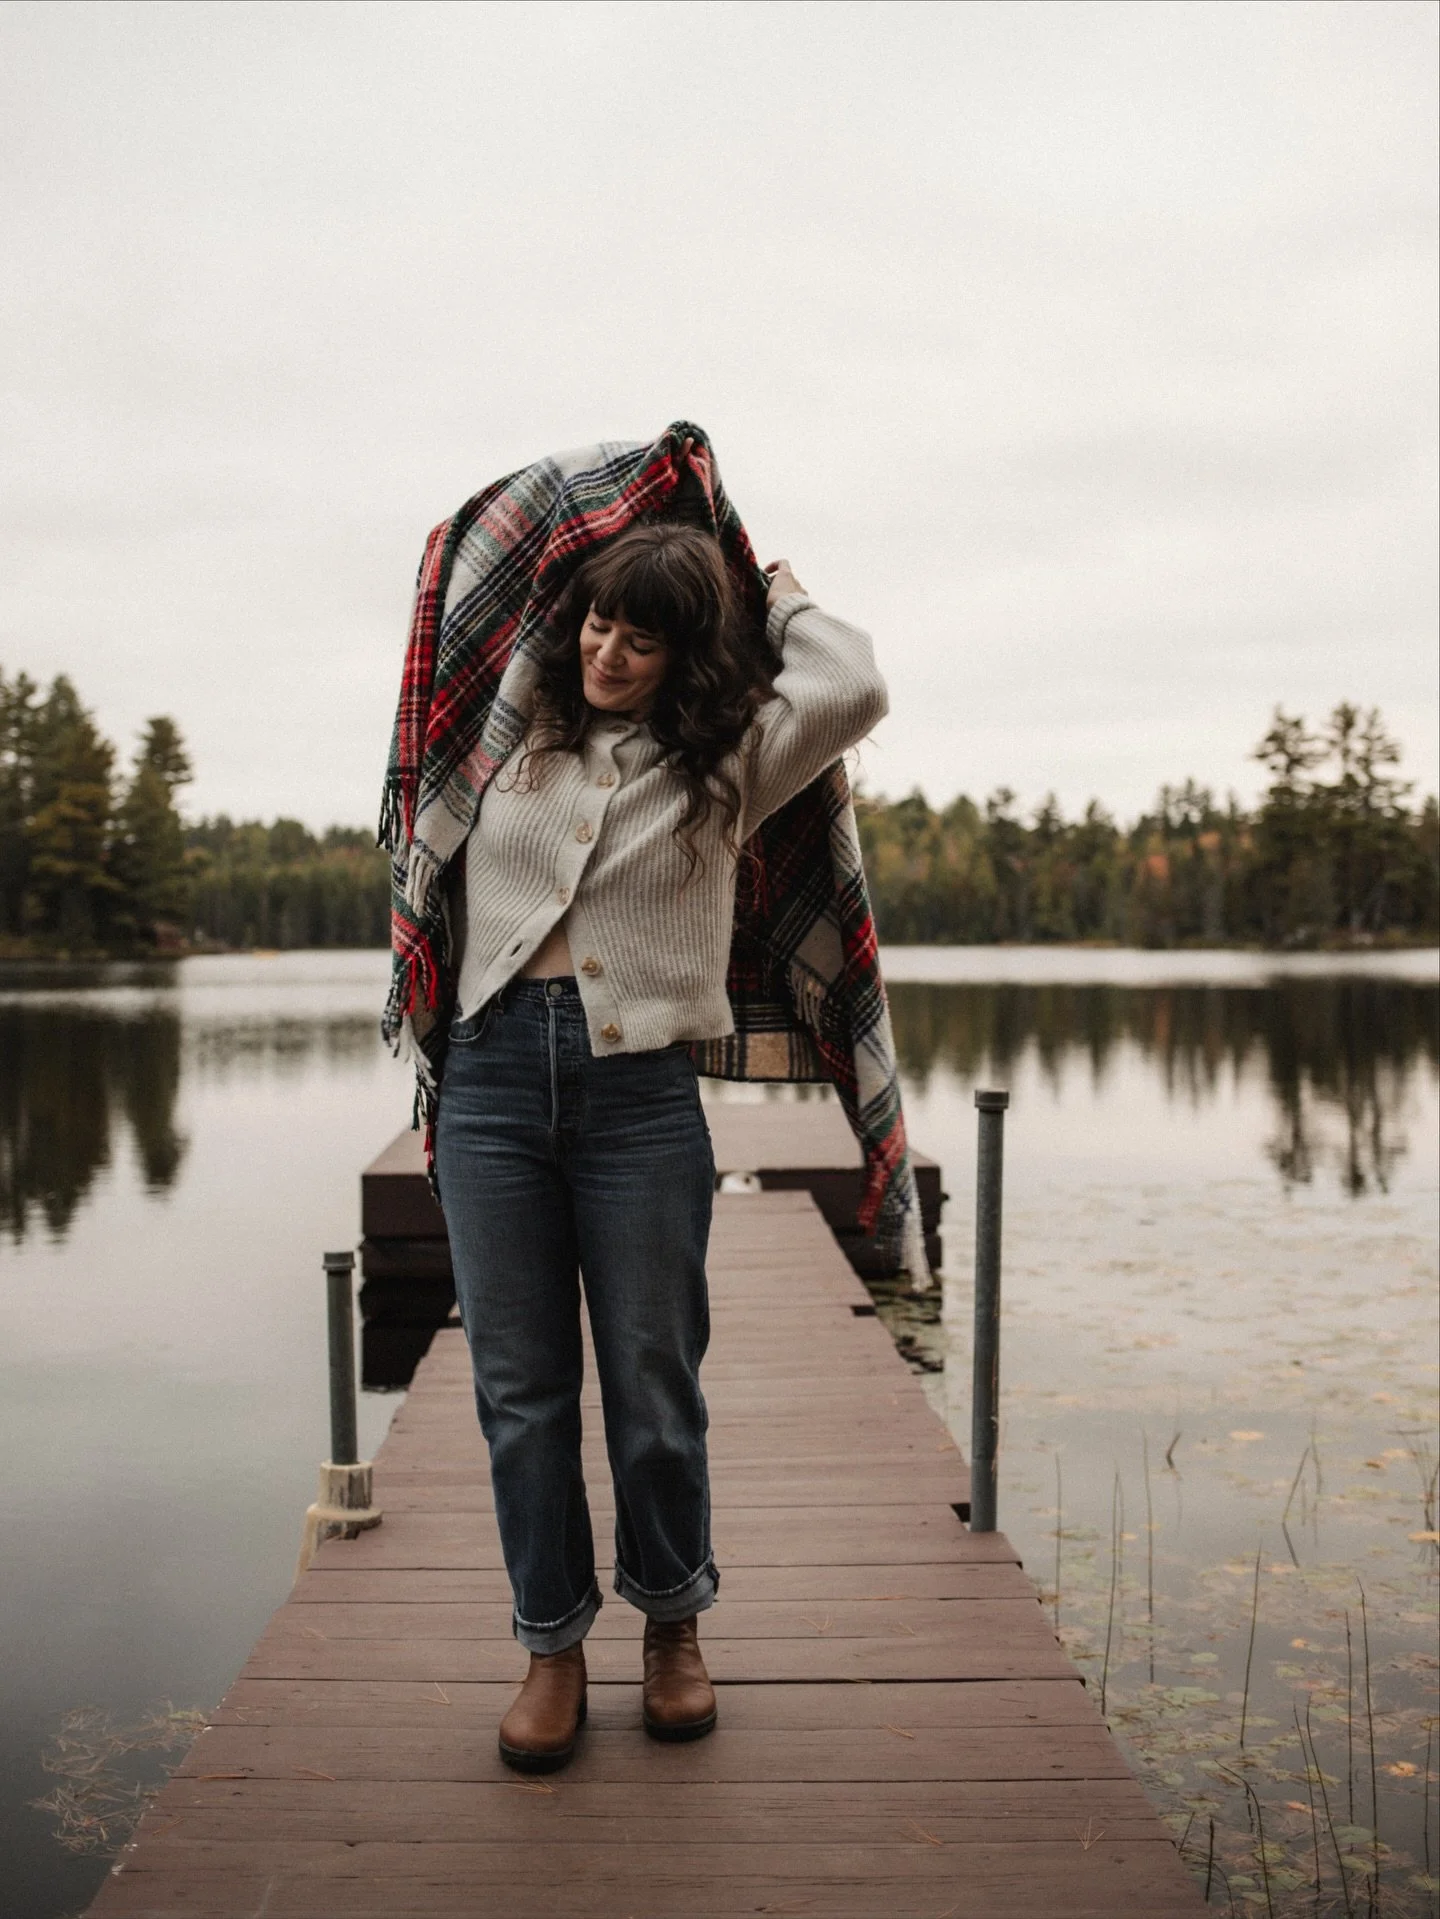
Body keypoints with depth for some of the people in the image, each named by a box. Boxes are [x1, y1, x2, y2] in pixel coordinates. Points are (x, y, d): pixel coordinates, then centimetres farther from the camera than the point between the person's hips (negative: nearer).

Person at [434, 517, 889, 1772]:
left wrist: (780, 596, 9)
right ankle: (553, 1645, 25)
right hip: (493, 1077, 2)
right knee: (519, 1386, 8)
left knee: (653, 1384, 7)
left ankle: (674, 1622, 31)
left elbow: (854, 690, -10)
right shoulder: (511, 738, 10)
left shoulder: (725, 763, 4)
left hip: (642, 1092, -2)